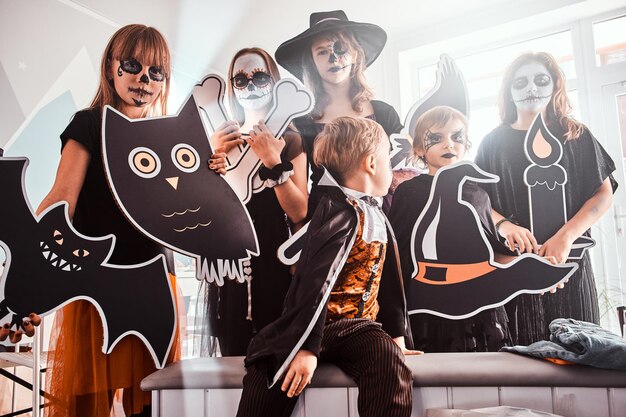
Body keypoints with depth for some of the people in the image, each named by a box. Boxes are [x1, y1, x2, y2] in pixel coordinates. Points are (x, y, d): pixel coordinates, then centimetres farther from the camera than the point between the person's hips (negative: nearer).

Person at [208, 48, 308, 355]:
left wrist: (273, 162, -17)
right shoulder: (221, 140, 8)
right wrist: (212, 158, -10)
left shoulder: (290, 140, 0)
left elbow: (299, 213, -9)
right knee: (234, 356, 7)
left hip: (276, 263, -2)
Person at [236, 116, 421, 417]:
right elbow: (317, 281, -24)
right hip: (320, 323, -6)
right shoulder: (341, 213, -15)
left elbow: (388, 280, 21)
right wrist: (307, 347, -27)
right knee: (266, 379, -20)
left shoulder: (377, 216, 13)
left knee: (392, 366, -24)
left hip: (358, 325, 6)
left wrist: (397, 334, 24)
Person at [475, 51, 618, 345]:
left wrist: (565, 237, -12)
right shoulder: (493, 142, 8)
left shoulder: (577, 137, 9)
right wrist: (505, 225, -18)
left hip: (568, 260, 1)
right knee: (522, 348, -1)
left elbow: (604, 194, 3)